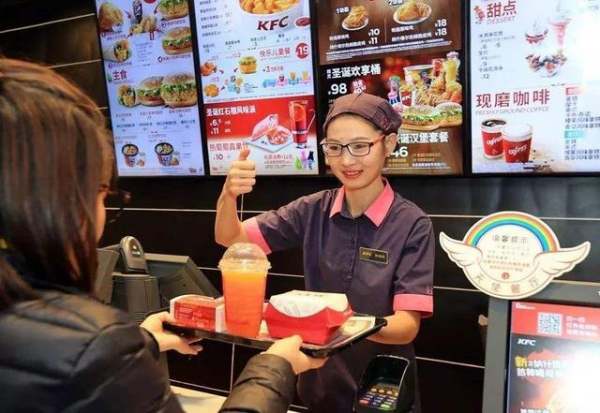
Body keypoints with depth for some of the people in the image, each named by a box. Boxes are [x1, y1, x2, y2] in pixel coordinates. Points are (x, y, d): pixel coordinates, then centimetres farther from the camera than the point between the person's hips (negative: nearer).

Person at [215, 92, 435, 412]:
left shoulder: (412, 224, -16)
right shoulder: (314, 210, -5)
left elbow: (407, 325, -21)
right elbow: (231, 239, -6)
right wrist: (228, 195, -27)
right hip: (319, 384, 3)